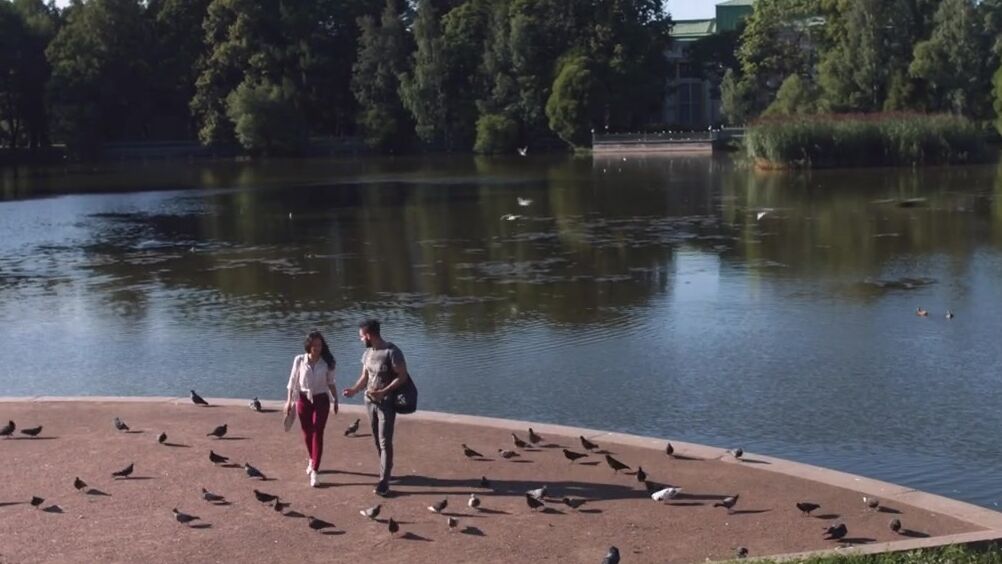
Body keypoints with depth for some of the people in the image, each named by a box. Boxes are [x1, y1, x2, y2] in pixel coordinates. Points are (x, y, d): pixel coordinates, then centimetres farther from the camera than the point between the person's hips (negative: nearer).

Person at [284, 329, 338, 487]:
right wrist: (289, 401, -2)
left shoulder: (326, 362, -7)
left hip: (321, 400, -1)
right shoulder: (299, 360, -7)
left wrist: (335, 400, 9)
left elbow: (331, 382, 6)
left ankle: (314, 471, -9)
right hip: (303, 400, 1)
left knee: (317, 434, -8)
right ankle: (312, 460, 41)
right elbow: (293, 381, 0)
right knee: (307, 433, 13)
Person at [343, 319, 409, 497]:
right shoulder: (367, 353, 6)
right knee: (377, 440, 13)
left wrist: (383, 392, -25)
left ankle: (384, 482, -9)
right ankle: (386, 471, 27)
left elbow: (402, 377, -16)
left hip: (387, 403, -7)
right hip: (370, 401, 7)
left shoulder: (392, 352, -17)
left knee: (385, 442, -8)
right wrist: (354, 390, -4)